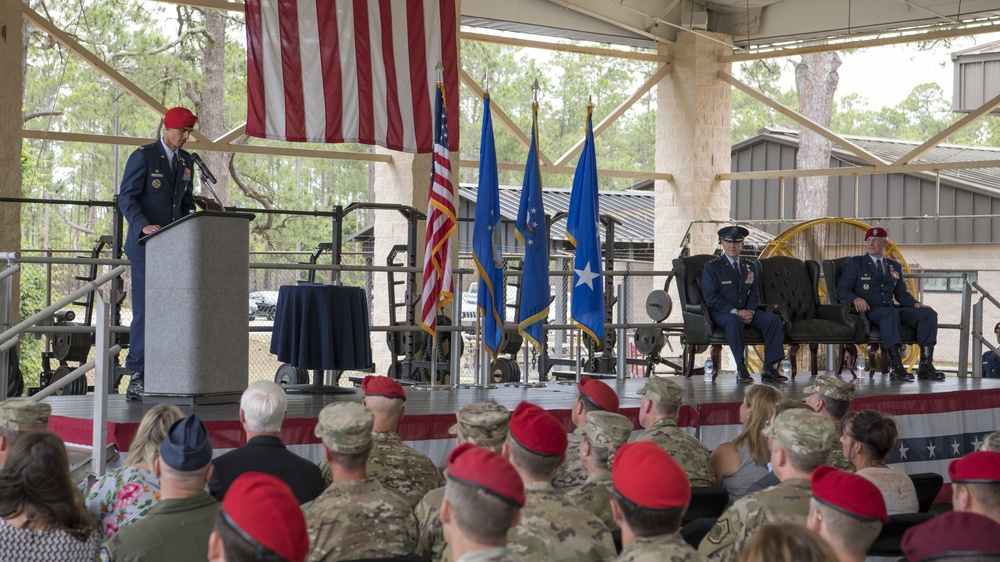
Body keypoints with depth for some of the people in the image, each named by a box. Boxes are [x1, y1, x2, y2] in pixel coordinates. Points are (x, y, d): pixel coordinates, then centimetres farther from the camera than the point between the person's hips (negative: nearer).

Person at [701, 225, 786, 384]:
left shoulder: (751, 266, 16)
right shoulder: (712, 267, -1)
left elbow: (754, 293, 13)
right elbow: (711, 297, -9)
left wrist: (749, 311, -10)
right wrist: (736, 312, -19)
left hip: (747, 312, 5)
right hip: (721, 313, -5)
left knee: (774, 319, -19)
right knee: (734, 321, -39)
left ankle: (770, 368, -22)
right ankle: (741, 369, -37)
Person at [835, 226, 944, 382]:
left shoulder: (895, 266, 25)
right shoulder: (854, 263, 11)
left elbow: (902, 294, 21)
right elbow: (841, 291, 1)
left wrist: (916, 303, -1)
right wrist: (856, 299, -21)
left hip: (893, 309, 5)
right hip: (868, 311, -5)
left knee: (928, 313, -18)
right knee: (890, 313, -39)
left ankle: (925, 366, -25)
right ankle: (896, 367, -47)